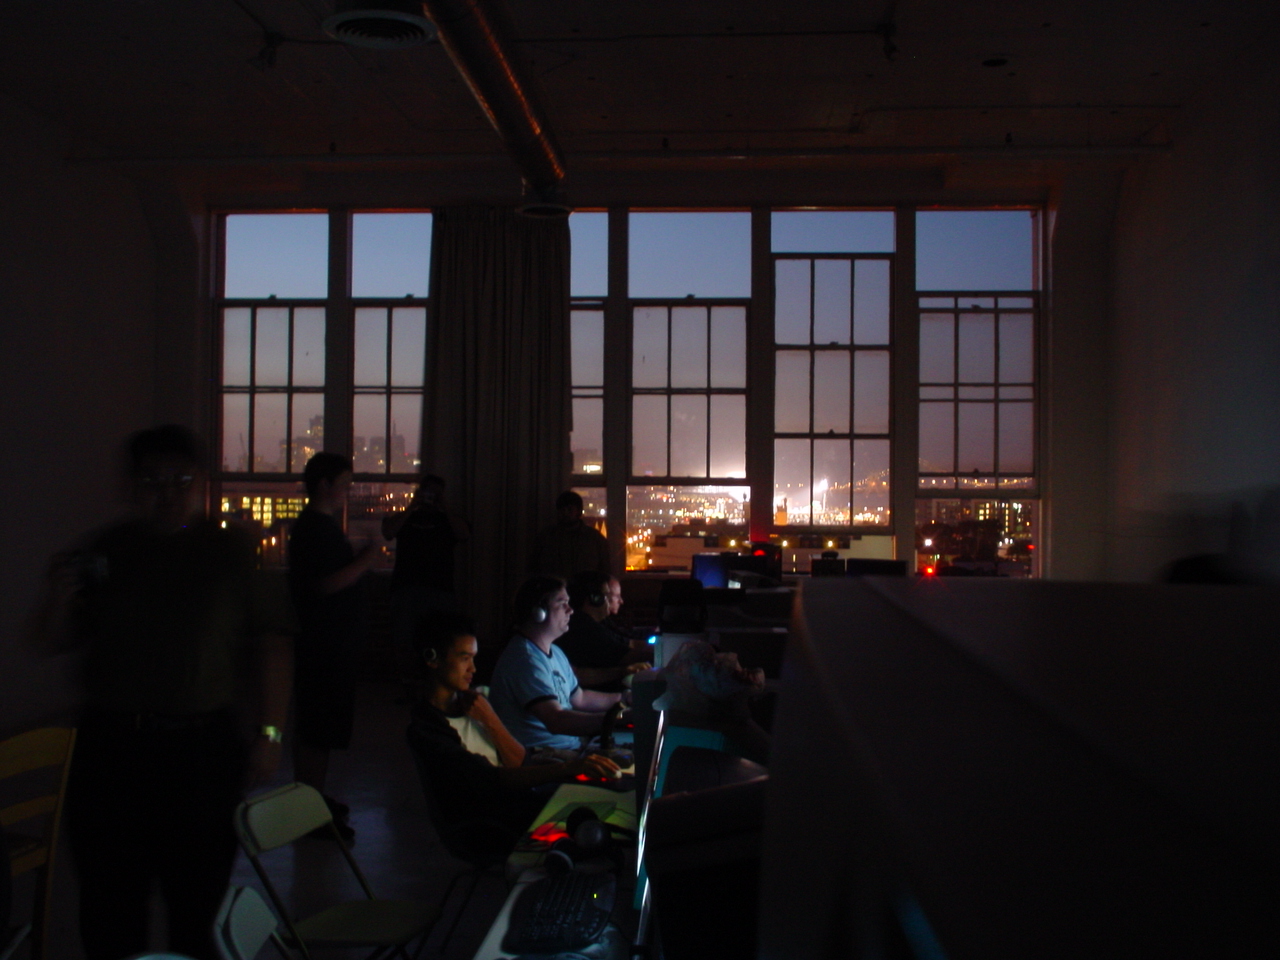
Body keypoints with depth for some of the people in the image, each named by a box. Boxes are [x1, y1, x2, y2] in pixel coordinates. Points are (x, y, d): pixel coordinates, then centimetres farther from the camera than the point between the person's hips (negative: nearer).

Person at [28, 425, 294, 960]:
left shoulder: (233, 552, 1)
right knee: (109, 914, 9)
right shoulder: (104, 552, 7)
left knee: (197, 905, 5)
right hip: (111, 748, 2)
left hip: (204, 749, -2)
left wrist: (269, 734, -7)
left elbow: (272, 643, -2)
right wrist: (60, 597, -10)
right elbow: (50, 643, 11)